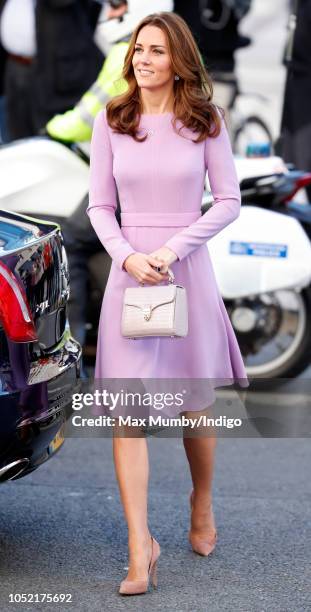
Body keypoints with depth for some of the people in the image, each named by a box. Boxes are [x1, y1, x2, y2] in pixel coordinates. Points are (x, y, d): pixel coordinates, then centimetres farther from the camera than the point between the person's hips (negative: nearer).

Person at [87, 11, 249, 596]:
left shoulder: (205, 121, 0)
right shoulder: (111, 121, 2)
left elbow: (228, 201, -1)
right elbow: (99, 206, 5)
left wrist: (173, 248, -12)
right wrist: (128, 257, -12)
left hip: (188, 268, 0)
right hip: (128, 268, 1)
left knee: (195, 405, 11)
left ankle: (202, 505, 38)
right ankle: (140, 547, -7)